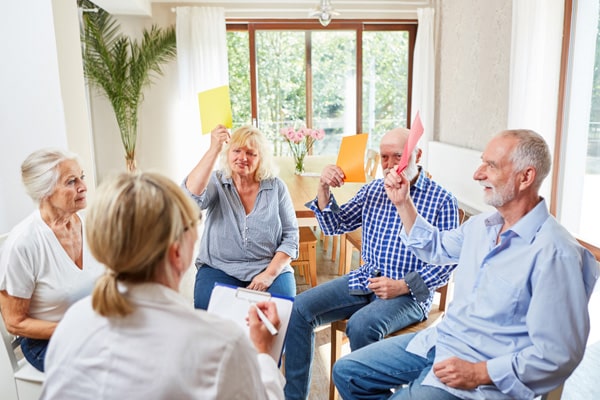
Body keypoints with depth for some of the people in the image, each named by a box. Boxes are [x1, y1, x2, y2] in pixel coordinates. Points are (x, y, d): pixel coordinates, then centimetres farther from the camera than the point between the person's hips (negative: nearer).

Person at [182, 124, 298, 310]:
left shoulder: (276, 187, 2)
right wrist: (214, 150, -29)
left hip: (271, 269, 1)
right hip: (220, 269, 0)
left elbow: (290, 235, 1)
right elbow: (190, 196, -24)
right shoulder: (216, 182, -1)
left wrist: (269, 274, -11)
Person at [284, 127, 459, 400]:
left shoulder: (442, 200, -6)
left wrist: (402, 286, -19)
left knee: (361, 325, -34)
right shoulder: (373, 190, 10)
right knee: (300, 308, -12)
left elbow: (445, 264, -8)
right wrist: (323, 188, -5)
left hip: (409, 293, -5)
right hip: (365, 281, 6)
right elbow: (334, 226, 12)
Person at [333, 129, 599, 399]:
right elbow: (434, 247, 23)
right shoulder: (482, 224, 4)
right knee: (346, 371, 5)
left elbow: (558, 355, -21)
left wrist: (478, 374, -20)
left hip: (489, 374, -7)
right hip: (437, 342, 8)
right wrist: (403, 202, 12)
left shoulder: (555, 254, -22)